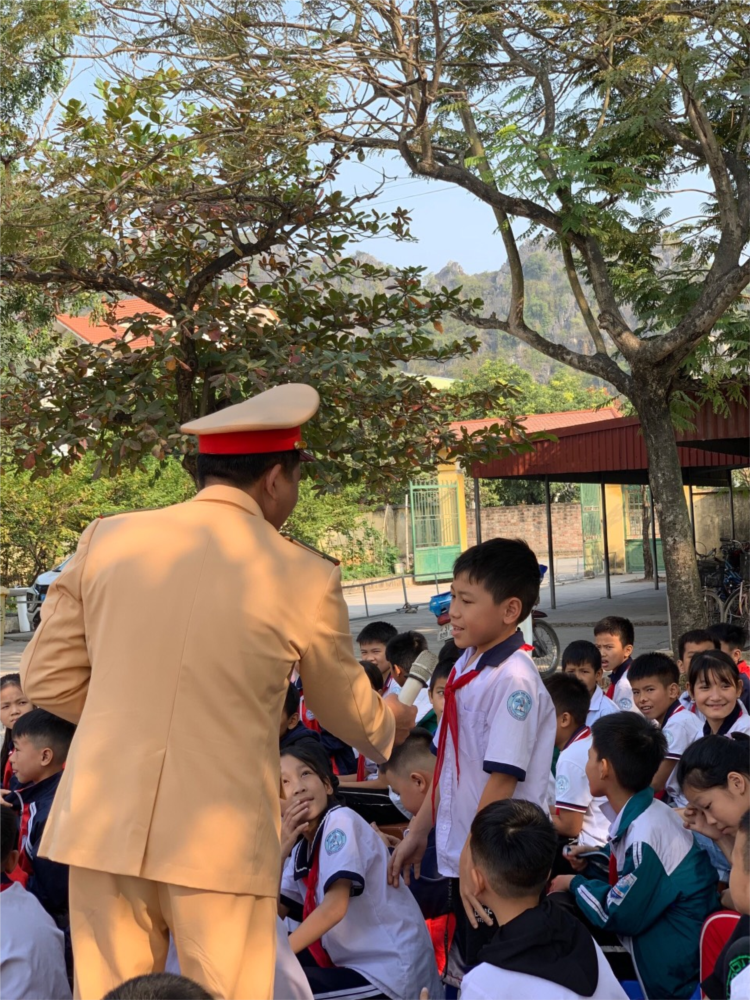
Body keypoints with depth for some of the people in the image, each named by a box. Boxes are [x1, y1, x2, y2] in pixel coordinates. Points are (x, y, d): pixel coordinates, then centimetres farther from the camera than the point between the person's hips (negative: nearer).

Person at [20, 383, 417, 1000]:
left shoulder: (108, 539, 0)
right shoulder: (305, 578, -5)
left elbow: (48, 679, 7)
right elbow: (346, 709, 11)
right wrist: (389, 722, 33)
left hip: (103, 826, 3)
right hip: (222, 839, -3)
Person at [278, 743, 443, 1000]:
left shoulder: (341, 821, -12)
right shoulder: (302, 847, 11)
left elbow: (335, 905, -22)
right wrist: (283, 845, -4)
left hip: (392, 973, -8)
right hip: (358, 966, 8)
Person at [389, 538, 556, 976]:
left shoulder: (514, 680, -20)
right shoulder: (468, 666, 6)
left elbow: (503, 778, -23)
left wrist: (473, 858, -21)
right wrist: (419, 831, 16)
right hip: (462, 856, 8)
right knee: (475, 969, 19)